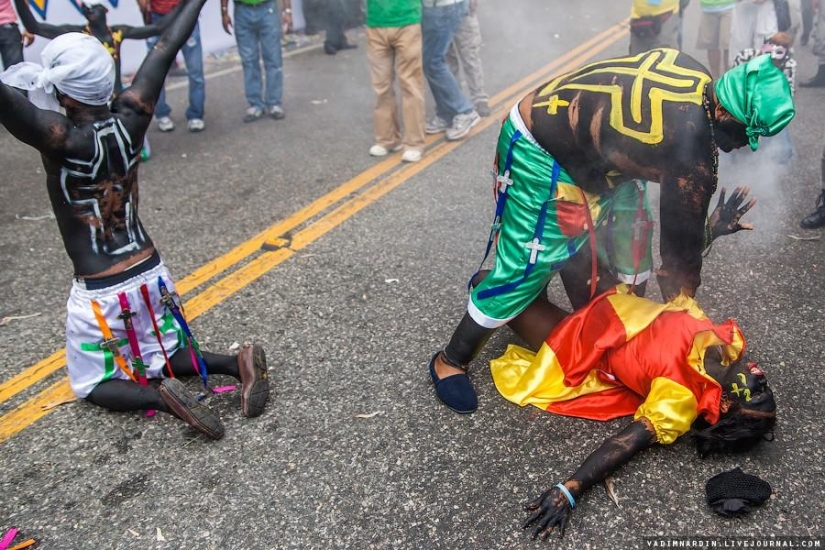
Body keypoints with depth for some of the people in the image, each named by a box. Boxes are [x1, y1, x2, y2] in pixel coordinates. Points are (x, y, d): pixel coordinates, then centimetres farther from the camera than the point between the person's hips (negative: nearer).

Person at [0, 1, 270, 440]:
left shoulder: (62, 139, -21)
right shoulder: (130, 120, -9)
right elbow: (167, 48, 1)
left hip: (100, 293, -5)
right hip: (151, 274, 5)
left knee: (91, 385, 17)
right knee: (168, 357, 25)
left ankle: (159, 397, -12)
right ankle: (236, 364, -3)